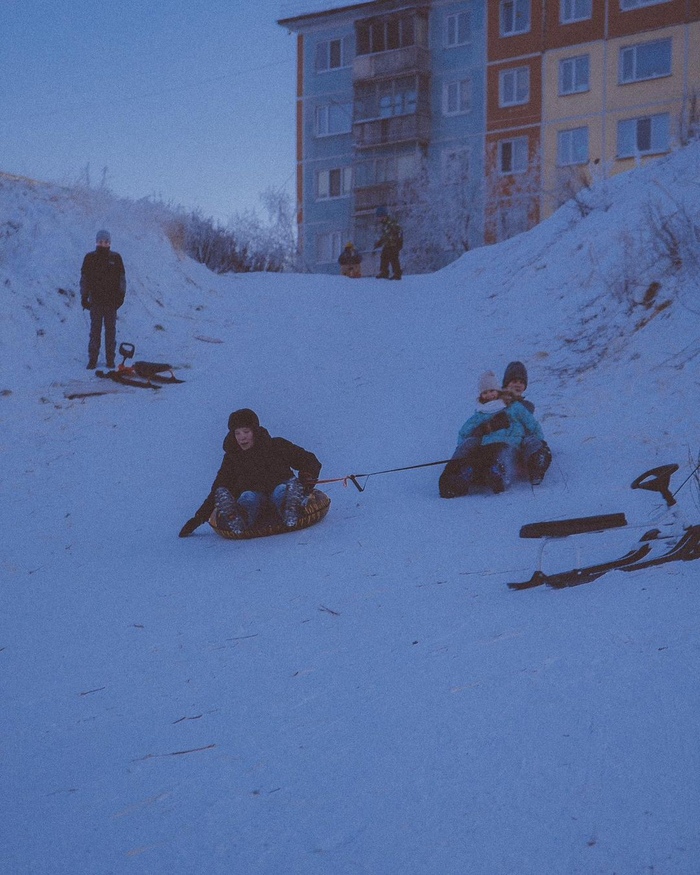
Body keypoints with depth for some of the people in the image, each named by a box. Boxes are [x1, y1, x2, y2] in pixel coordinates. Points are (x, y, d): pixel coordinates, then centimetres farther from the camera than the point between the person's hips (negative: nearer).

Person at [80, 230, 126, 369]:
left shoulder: (115, 258, 4)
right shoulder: (90, 258, 3)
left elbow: (122, 278, 7)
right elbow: (84, 278, 6)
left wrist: (121, 295, -1)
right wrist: (84, 297, 0)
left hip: (111, 300, 0)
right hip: (95, 300, 0)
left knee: (110, 330, 3)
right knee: (95, 330, 1)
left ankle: (110, 359, 9)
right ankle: (92, 359, 6)